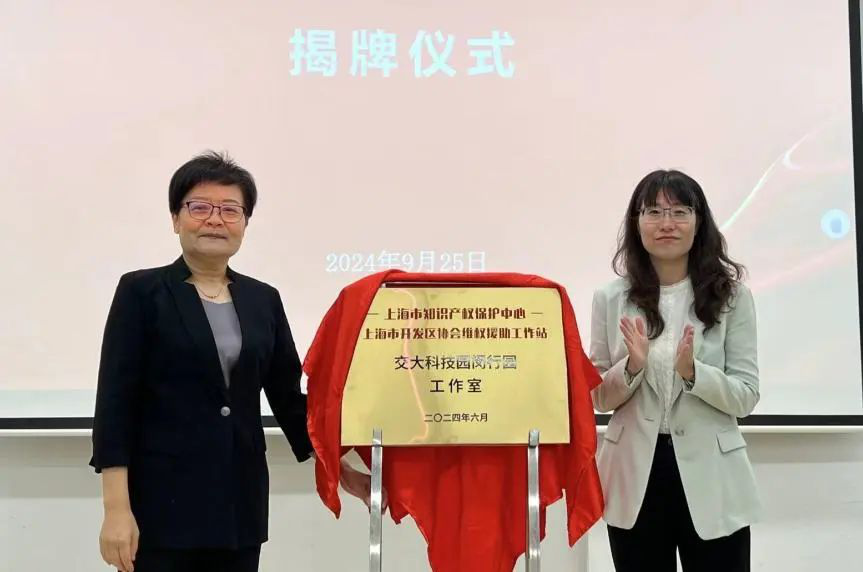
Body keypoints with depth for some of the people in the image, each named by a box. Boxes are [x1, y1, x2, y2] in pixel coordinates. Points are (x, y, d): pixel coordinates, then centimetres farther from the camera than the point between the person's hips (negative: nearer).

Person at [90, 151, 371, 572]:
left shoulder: (264, 299, 10)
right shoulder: (141, 291, -2)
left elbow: (288, 397, 14)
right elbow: (115, 403, -7)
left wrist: (334, 464, 7)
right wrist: (117, 508, -13)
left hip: (241, 501, 4)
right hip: (162, 502, -4)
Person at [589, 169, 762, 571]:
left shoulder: (732, 296, -3)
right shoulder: (610, 299, 2)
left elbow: (747, 396, -4)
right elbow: (598, 398, 4)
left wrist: (692, 372, -21)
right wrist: (632, 367, -15)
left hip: (710, 480, -1)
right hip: (635, 479, 1)